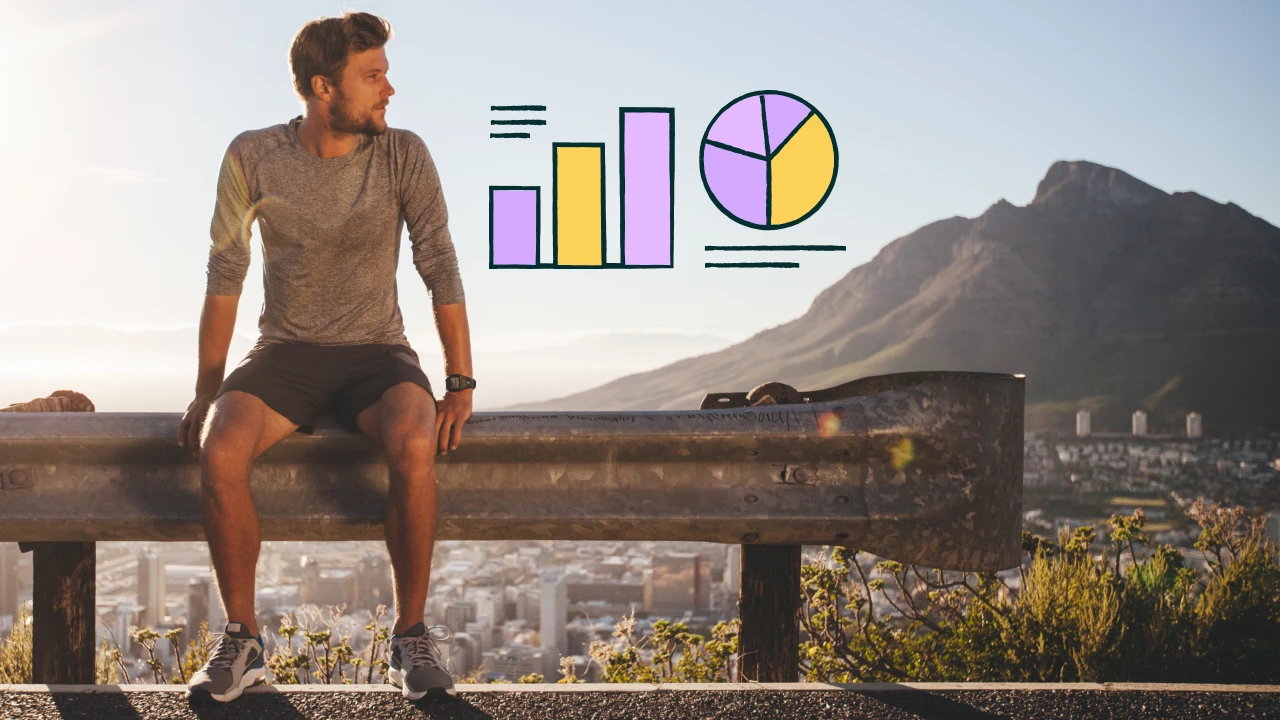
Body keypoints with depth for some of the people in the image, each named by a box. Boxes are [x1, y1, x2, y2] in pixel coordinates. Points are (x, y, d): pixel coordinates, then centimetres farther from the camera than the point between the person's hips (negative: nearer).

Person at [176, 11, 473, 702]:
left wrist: (460, 385, -13)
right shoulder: (252, 157, -4)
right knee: (219, 450, -30)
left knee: (414, 445, -35)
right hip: (286, 354, 1)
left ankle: (411, 637, -17)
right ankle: (242, 640, -11)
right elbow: (225, 275, 2)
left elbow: (441, 268, -7)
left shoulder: (403, 155, -6)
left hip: (377, 354, -1)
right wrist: (207, 390, 0)